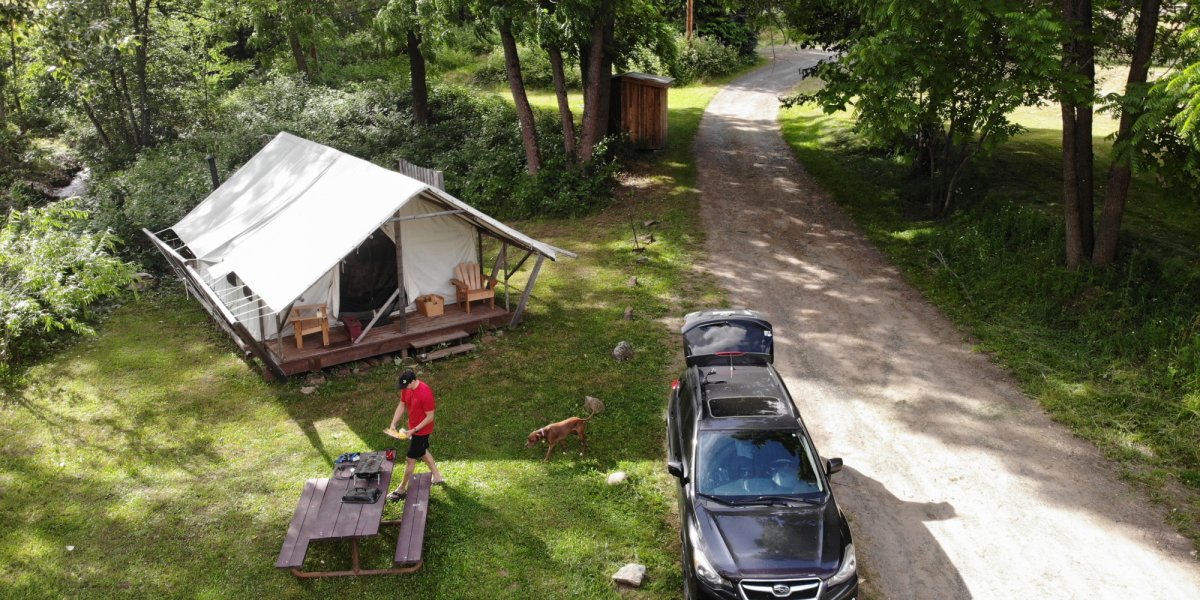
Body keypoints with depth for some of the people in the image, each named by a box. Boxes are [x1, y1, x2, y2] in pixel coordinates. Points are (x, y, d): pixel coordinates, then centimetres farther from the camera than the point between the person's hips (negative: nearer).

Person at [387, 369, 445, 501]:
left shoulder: (425, 393, -33)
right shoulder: (406, 388, -9)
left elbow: (430, 417, -25)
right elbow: (401, 405, 4)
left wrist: (413, 430, -25)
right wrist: (393, 423, -5)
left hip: (421, 430, -8)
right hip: (413, 427, 8)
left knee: (410, 459, 4)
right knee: (422, 451, 25)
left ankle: (402, 490, 20)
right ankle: (437, 476, 44)